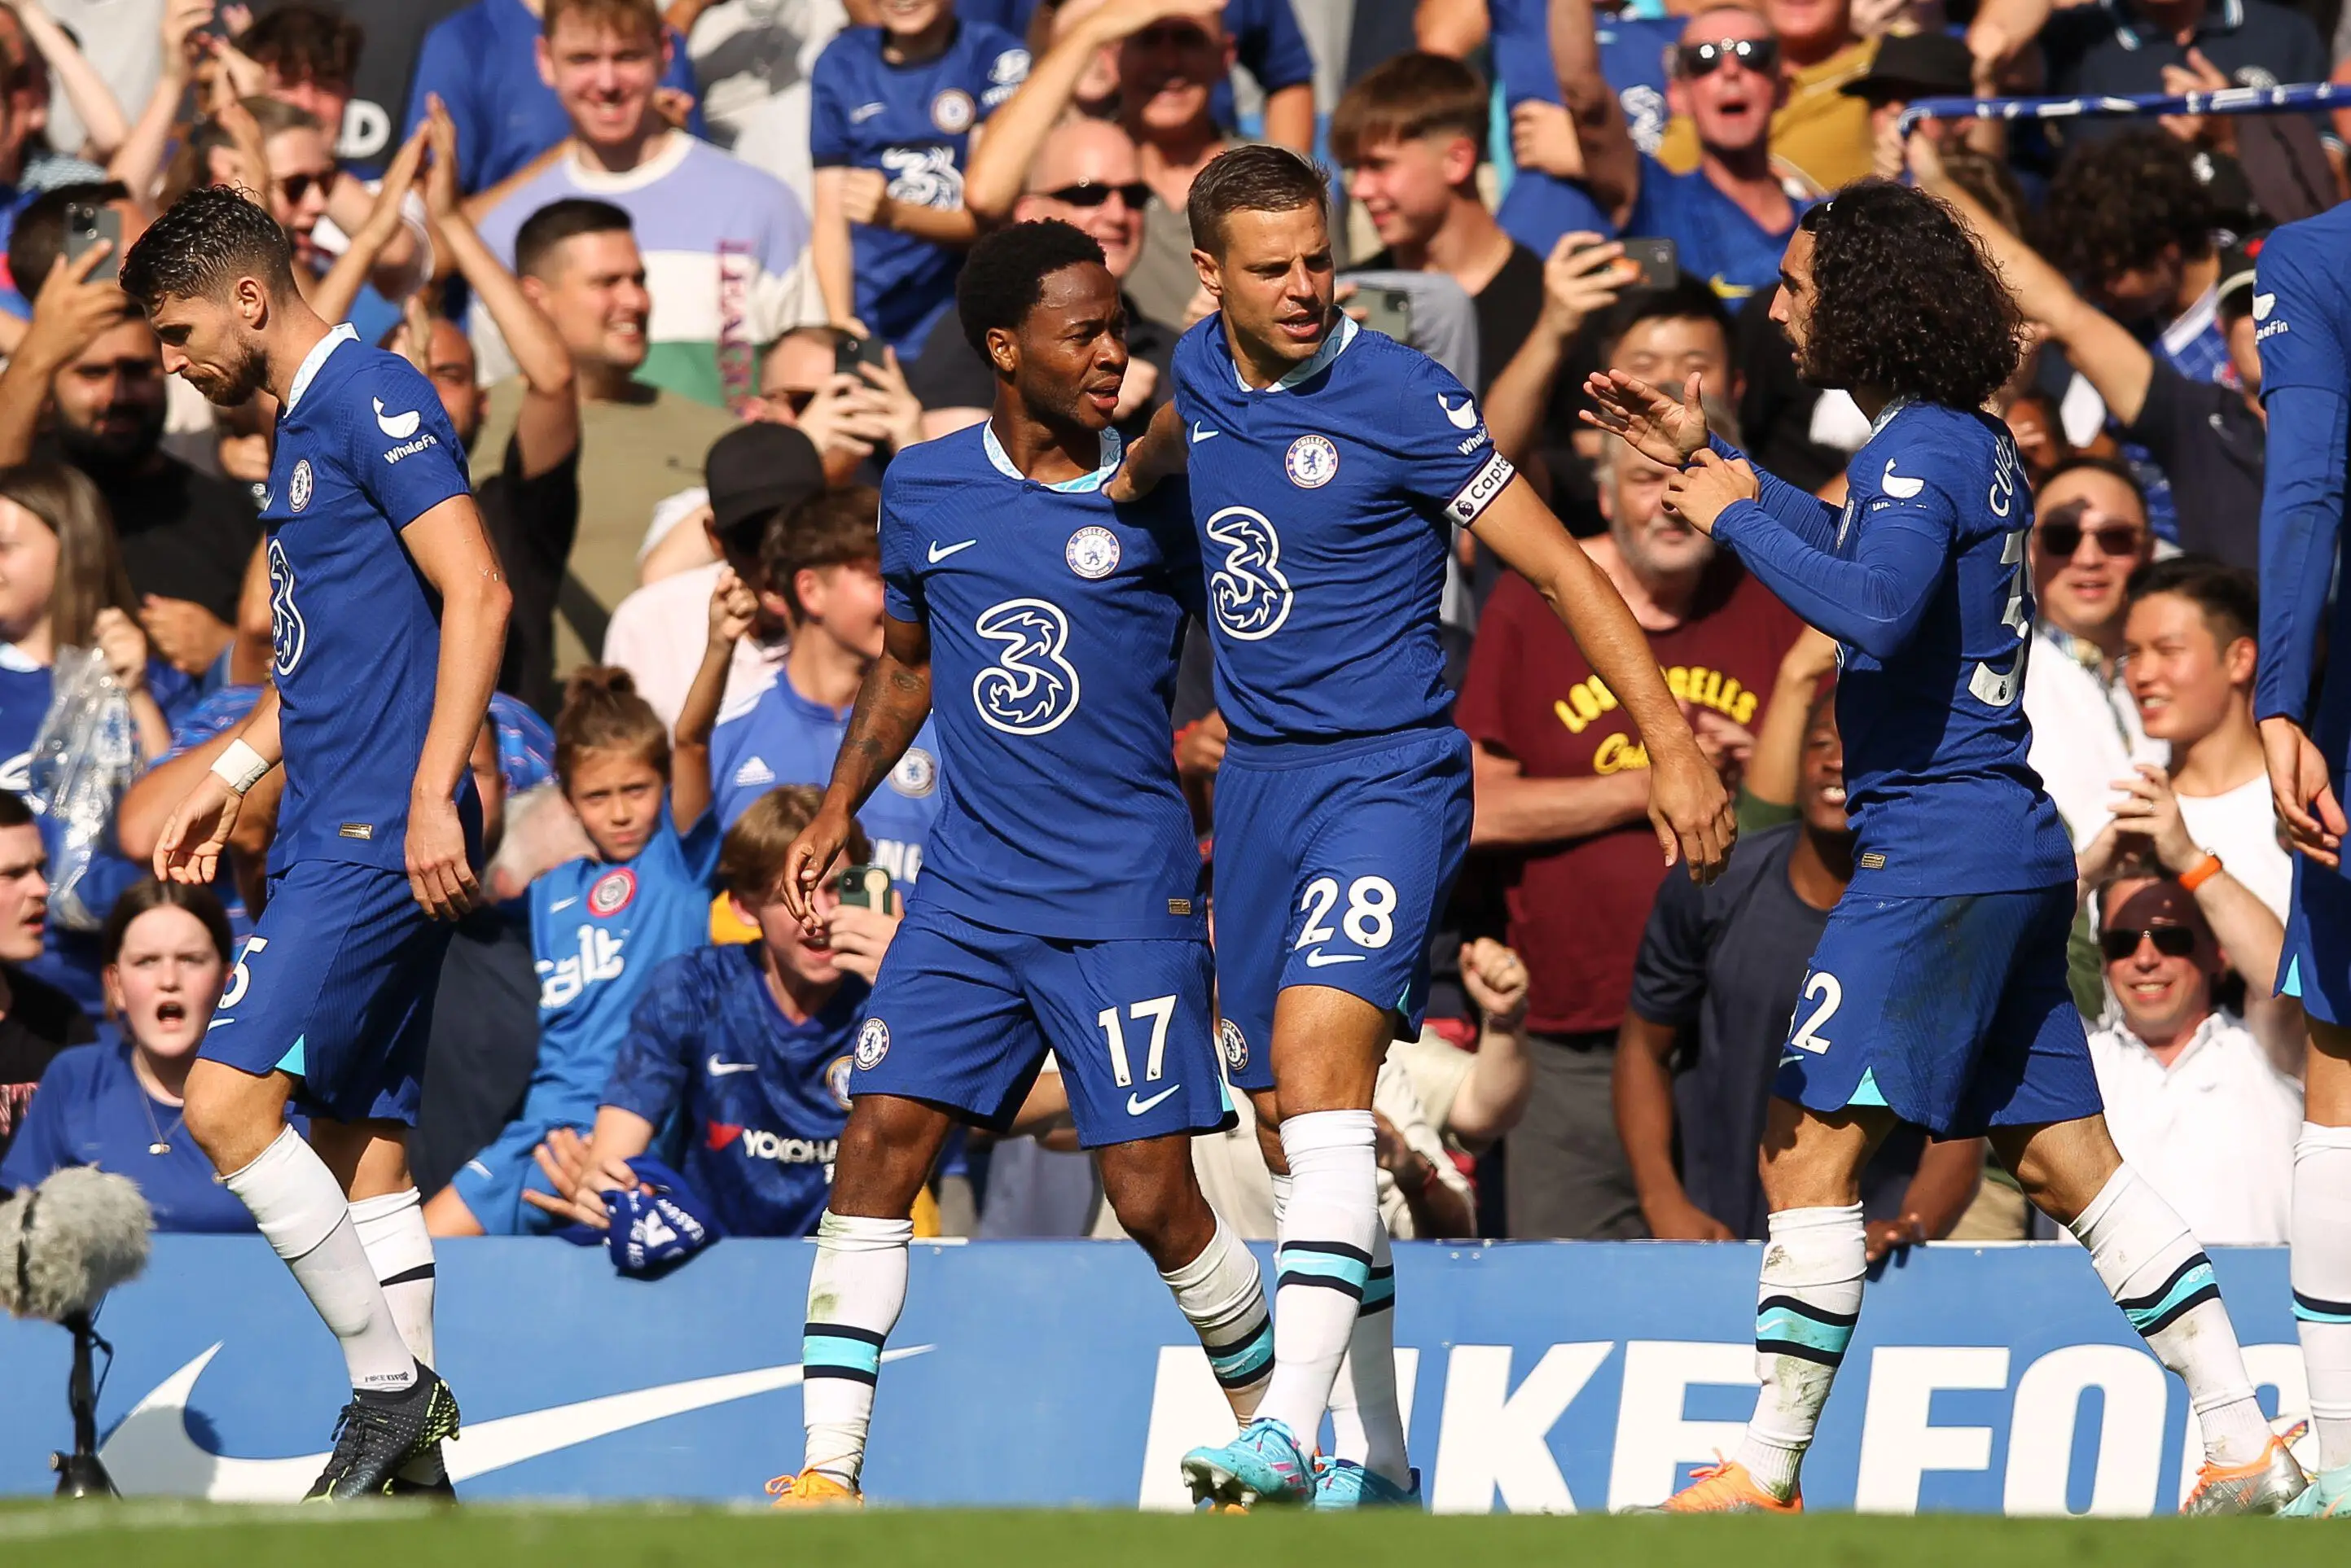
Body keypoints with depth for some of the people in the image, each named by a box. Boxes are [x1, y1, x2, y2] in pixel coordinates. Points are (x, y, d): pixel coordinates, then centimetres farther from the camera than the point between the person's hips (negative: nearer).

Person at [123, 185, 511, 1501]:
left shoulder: (373, 398, -11)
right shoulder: (305, 422, 19)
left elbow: (475, 595, -19)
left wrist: (432, 796, -24)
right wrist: (230, 777, 27)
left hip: (379, 835, -10)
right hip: (333, 834, 10)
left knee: (230, 1098, -16)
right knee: (355, 1137, 8)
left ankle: (393, 1383, -8)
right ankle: (409, 1451, 10)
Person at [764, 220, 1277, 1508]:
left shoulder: (1157, 497, -2)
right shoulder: (925, 489, 6)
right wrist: (837, 812, 14)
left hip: (1130, 899, -3)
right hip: (970, 890, 3)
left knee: (1155, 1198, -7)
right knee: (878, 1141, -9)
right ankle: (828, 1471, -6)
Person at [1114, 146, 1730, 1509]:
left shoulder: (1397, 397, -13)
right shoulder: (1202, 370, 5)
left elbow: (1558, 564, -11)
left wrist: (1673, 743, -15)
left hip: (1388, 771, -7)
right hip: (1260, 779, 7)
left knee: (1318, 1043, -27)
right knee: (1293, 1118, 9)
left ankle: (1292, 1431, -36)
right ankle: (1380, 1461, 20)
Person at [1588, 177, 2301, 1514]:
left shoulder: (1924, 448, -13)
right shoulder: (1974, 444, 16)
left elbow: (1873, 607, -30)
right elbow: (1871, 553, 37)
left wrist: (1738, 517, -17)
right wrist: (1713, 461, 33)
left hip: (1939, 845, -10)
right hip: (2013, 842, 10)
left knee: (1809, 1148, -7)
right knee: (2065, 1160, 9)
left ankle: (1767, 1475, -6)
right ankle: (2249, 1445, 5)